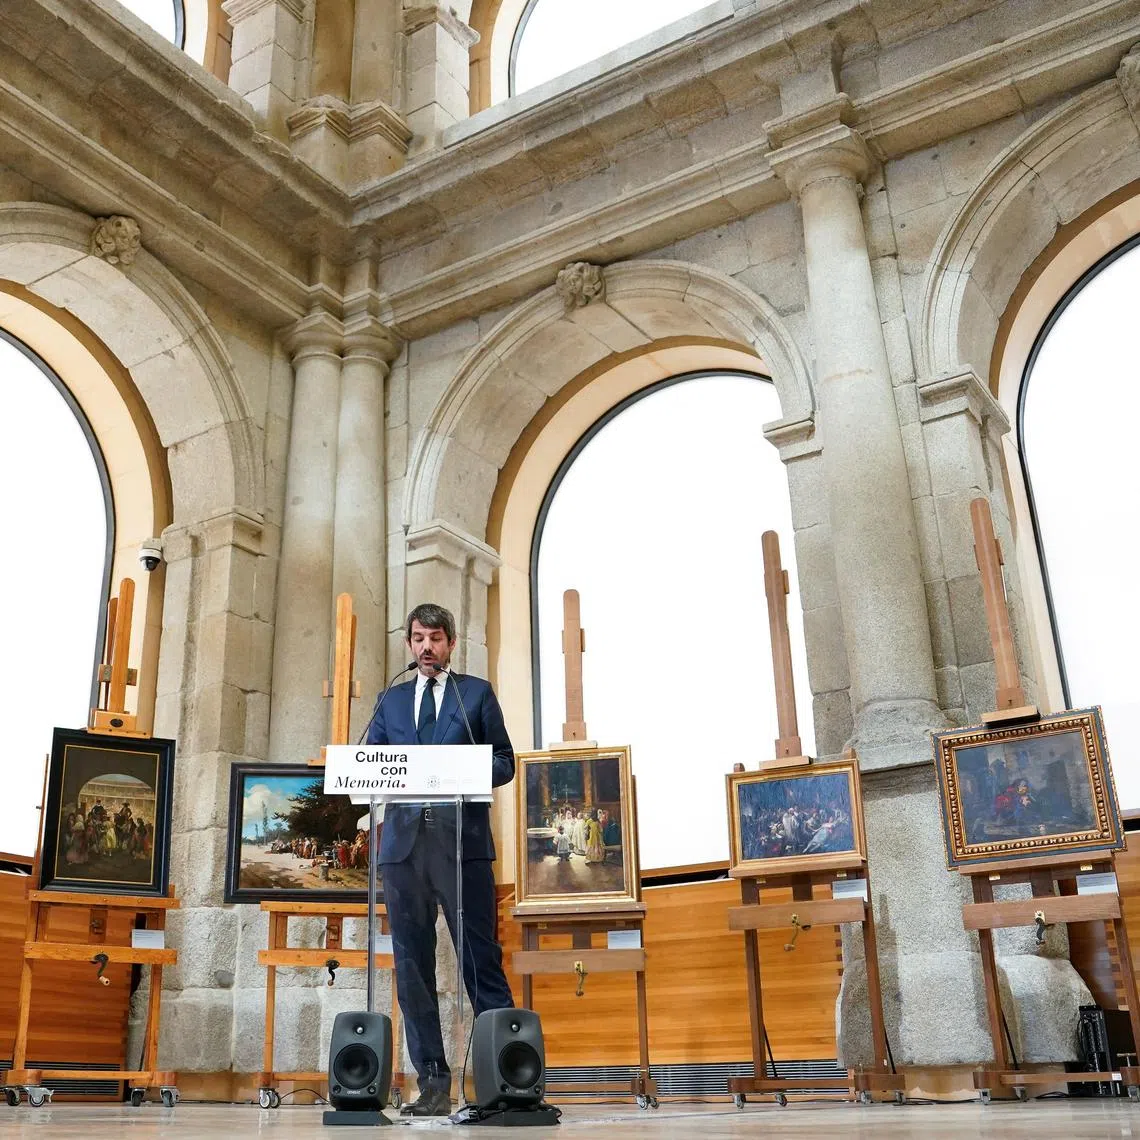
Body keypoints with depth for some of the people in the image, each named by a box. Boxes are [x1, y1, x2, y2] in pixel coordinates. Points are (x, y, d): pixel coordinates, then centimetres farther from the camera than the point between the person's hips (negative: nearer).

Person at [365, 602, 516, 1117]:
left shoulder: (477, 693, 12)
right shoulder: (391, 701, 20)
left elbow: (504, 761, 7)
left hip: (462, 840, -3)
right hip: (404, 840, 3)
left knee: (480, 956, -6)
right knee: (412, 962, 3)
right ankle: (432, 1082, 9)